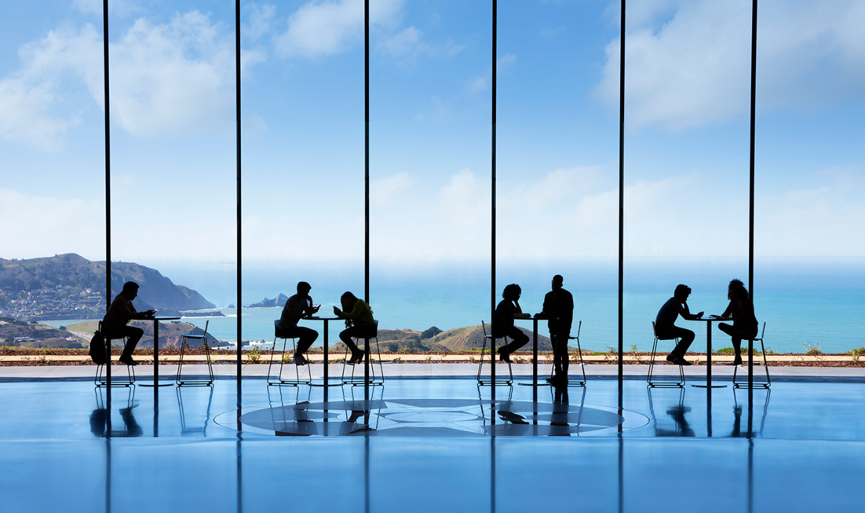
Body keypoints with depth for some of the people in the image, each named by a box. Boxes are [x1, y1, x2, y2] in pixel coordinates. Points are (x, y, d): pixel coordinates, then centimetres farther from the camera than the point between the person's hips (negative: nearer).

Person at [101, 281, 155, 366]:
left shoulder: (127, 301, 14)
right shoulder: (120, 301, -19)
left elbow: (134, 314, 9)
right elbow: (130, 315, -27)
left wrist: (146, 315, -10)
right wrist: (145, 313, -23)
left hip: (118, 327, 10)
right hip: (110, 329, -10)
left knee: (140, 332, 7)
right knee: (136, 333, -21)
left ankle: (126, 356, 8)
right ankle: (125, 357, -12)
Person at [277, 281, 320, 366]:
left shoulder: (303, 300, 8)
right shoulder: (292, 301, -19)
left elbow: (309, 314, 5)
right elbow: (295, 317, -28)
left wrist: (310, 302, -8)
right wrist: (307, 312, -34)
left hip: (293, 327, 9)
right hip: (285, 329, -9)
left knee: (314, 334, -4)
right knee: (305, 334, -30)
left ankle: (300, 353, 3)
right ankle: (298, 355, -13)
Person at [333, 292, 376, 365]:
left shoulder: (359, 303, -13)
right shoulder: (352, 306, 17)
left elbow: (352, 315, -25)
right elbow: (347, 316, 10)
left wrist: (340, 313, -18)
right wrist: (339, 312, -6)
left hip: (368, 328, -10)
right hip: (361, 328, 10)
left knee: (345, 335, -23)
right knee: (342, 335, -3)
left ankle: (354, 355, -8)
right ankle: (358, 352, 0)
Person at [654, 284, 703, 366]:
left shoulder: (673, 301, 18)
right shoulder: (675, 302, -15)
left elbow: (687, 314, 21)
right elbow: (686, 316, -22)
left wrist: (685, 303, 10)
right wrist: (697, 316, -5)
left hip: (661, 329, 11)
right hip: (664, 330, -11)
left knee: (688, 334, 18)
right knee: (690, 334, -15)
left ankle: (673, 355, 19)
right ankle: (679, 358, -5)